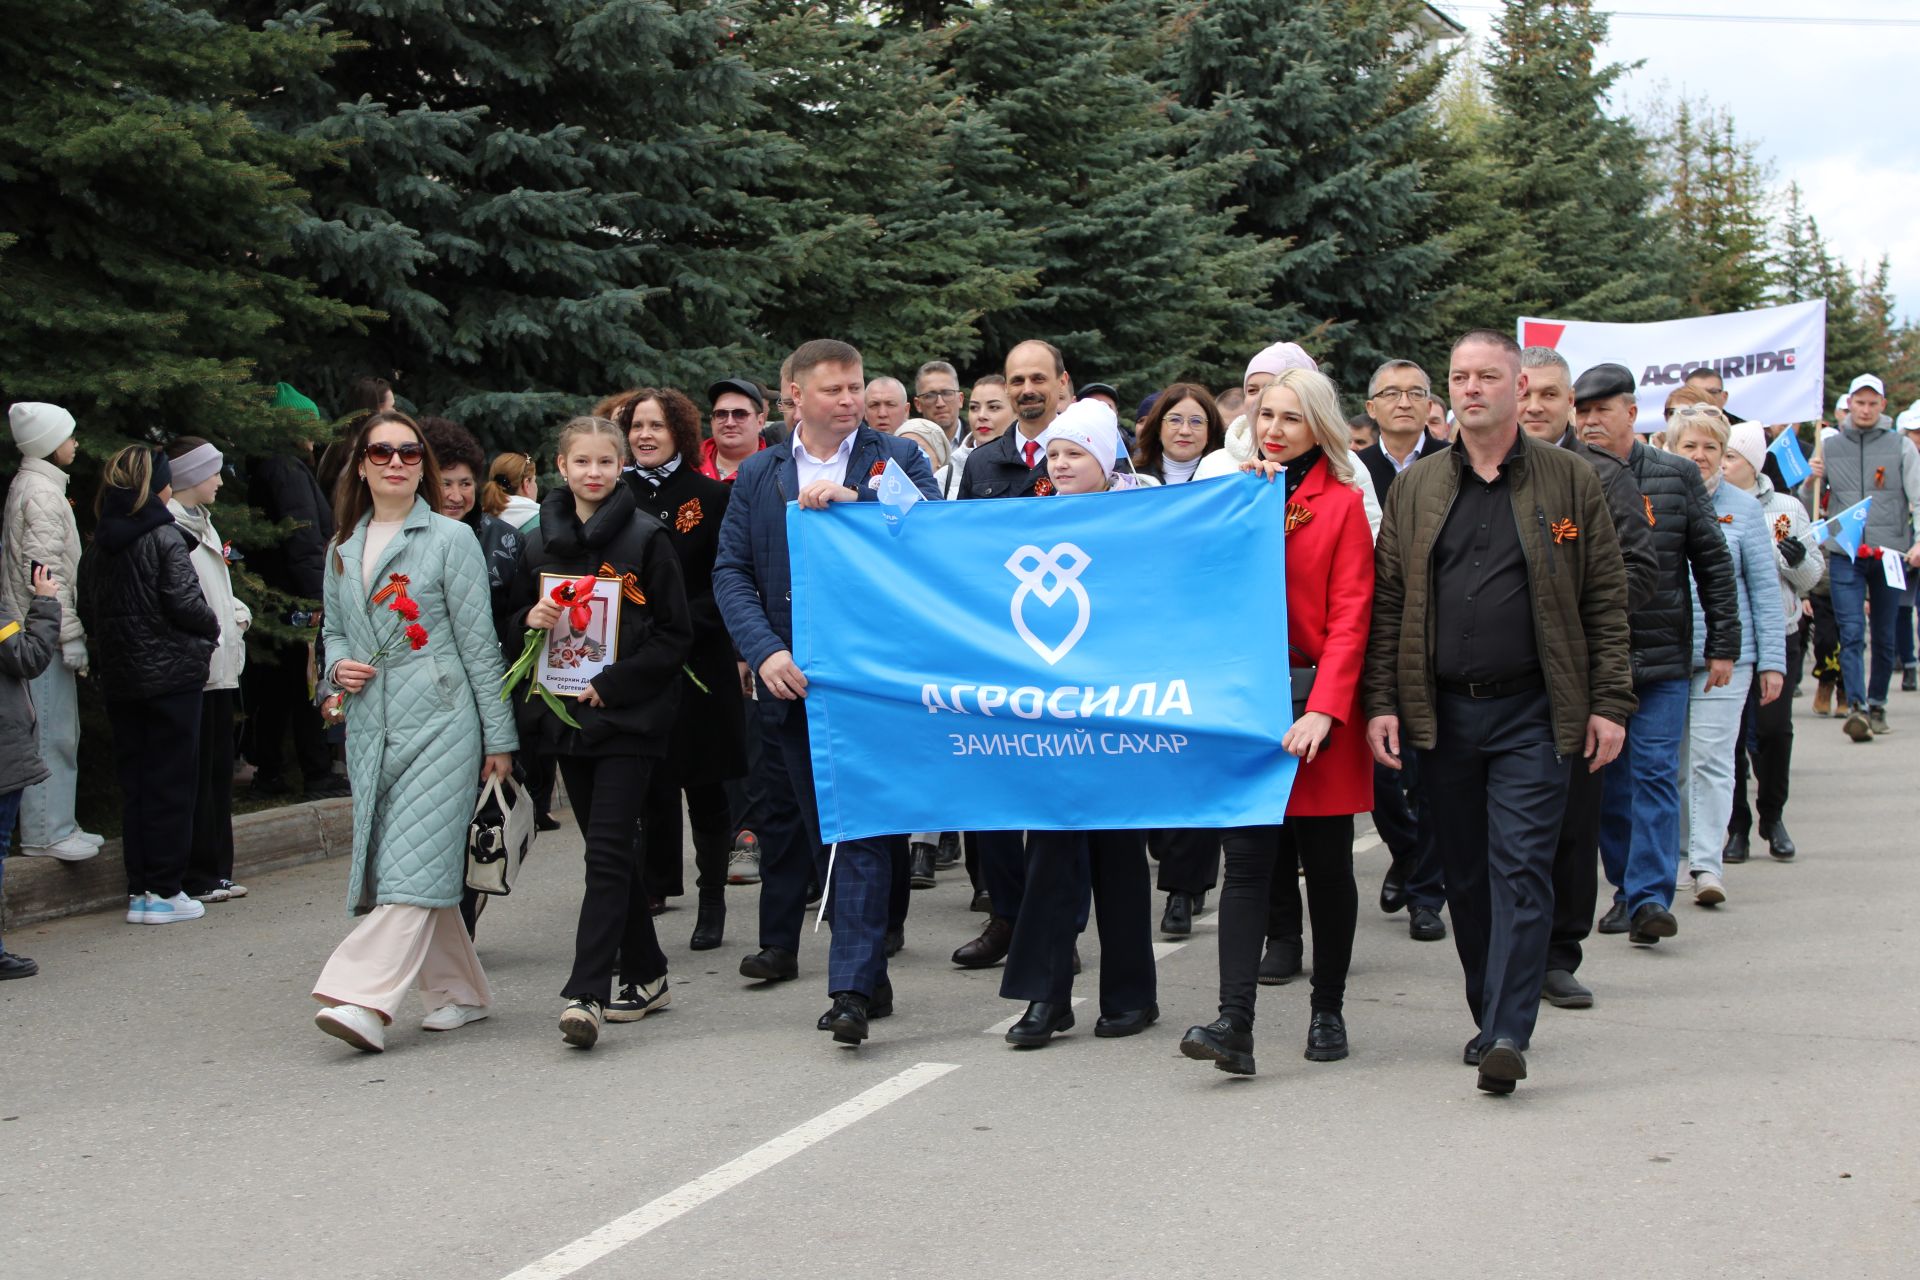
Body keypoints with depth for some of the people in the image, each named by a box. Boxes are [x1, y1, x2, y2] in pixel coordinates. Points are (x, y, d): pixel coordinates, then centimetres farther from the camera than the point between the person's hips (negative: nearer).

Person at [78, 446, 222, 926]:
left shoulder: (97, 547, 7)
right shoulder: (164, 537, -12)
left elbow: (87, 614, 9)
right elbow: (185, 603, -16)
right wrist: (212, 632, 2)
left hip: (118, 680, 6)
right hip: (171, 675, -6)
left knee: (133, 783, 11)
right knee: (170, 783, 1)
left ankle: (139, 889, 13)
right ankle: (163, 890, 2)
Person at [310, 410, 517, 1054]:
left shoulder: (451, 539, 0)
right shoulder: (343, 548, 14)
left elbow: (480, 644, -2)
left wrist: (499, 736, -3)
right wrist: (339, 665, 0)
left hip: (439, 722, -6)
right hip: (369, 728, 6)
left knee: (415, 867, -13)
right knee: (396, 868, 7)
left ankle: (365, 1000, -20)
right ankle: (459, 992, 19)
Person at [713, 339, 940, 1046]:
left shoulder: (897, 459, 3)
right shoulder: (758, 475, 10)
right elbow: (731, 571, 5)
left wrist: (851, 499, -20)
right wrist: (765, 651, -10)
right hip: (791, 676, 3)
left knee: (861, 826, -8)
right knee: (805, 816, 14)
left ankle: (854, 985, -10)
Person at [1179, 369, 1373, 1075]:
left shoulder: (1341, 504, 0)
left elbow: (1349, 618, -7)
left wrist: (1325, 710, -17)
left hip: (1317, 703, -2)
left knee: (1327, 864, 7)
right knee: (1247, 862, -6)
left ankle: (1328, 1011, 22)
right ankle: (1234, 1023, -13)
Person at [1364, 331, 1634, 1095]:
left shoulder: (1568, 481, 3)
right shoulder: (1415, 489, 10)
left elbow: (1605, 600, 2)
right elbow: (1387, 603, 9)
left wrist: (1609, 703, -4)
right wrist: (1382, 703, 0)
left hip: (1532, 714, -3)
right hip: (1442, 712, 3)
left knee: (1520, 869, -9)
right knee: (1465, 875, 9)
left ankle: (1508, 1033, -11)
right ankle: (1488, 1017, 21)